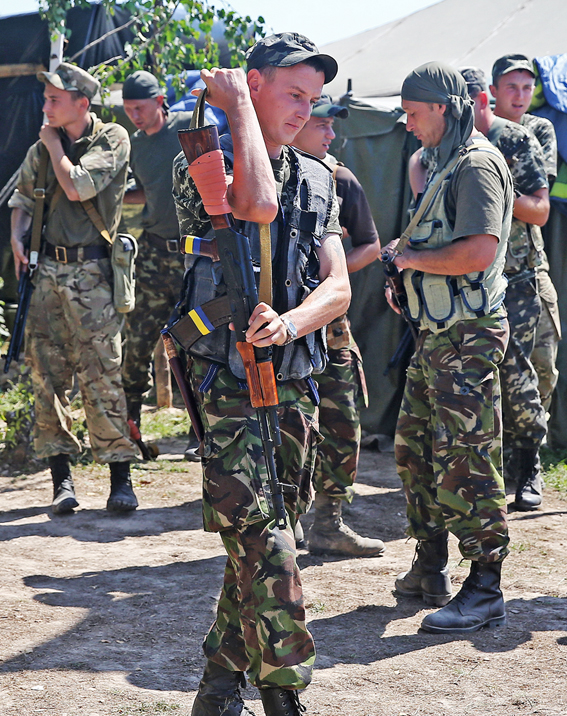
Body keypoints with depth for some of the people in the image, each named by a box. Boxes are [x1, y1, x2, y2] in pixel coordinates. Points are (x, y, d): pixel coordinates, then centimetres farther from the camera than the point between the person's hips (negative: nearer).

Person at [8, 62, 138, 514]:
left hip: (91, 273, -5)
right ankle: (61, 479, 10)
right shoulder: (43, 147, 13)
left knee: (101, 375, -8)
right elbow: (23, 197, 25)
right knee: (46, 374, 3)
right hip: (48, 269, 5)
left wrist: (55, 145, -2)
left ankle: (121, 479, -4)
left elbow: (78, 187, -16)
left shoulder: (112, 139, -3)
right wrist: (17, 237, 7)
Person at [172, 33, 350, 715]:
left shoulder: (317, 179, 13)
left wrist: (289, 323, -17)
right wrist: (239, 104, -12)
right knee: (264, 545, -13)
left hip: (294, 387, 6)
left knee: (261, 543, 10)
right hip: (228, 384, -6)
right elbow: (258, 204, -25)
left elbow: (338, 288, 5)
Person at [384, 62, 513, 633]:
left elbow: (479, 251, -26)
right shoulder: (447, 164, 18)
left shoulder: (476, 164, -14)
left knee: (464, 463, -8)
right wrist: (408, 275, 11)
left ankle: (484, 592, -2)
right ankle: (429, 570, 26)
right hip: (437, 333, 11)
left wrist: (413, 258, -13)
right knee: (415, 451, 15)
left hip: (467, 338, -10)